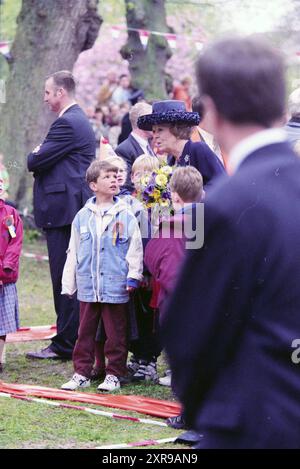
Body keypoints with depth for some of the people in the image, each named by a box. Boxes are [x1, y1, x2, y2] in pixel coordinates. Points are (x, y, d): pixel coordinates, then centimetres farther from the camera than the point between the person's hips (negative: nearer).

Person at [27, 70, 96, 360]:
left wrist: (34, 154, 4)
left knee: (65, 280, -7)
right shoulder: (79, 120, 19)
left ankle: (65, 344, -4)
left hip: (63, 210, -10)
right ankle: (68, 342, 17)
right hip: (75, 209, 10)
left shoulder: (67, 123, -14)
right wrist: (40, 156, 2)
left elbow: (36, 162, -17)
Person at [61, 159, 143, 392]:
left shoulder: (125, 216, -2)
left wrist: (134, 275, -8)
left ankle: (114, 374, 14)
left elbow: (135, 248, 0)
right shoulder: (82, 217, 5)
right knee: (85, 331, 9)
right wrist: (68, 284, 11)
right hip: (88, 285, 3)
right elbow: (73, 252, 11)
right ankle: (82, 372, 18)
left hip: (116, 285, -2)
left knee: (116, 333, 4)